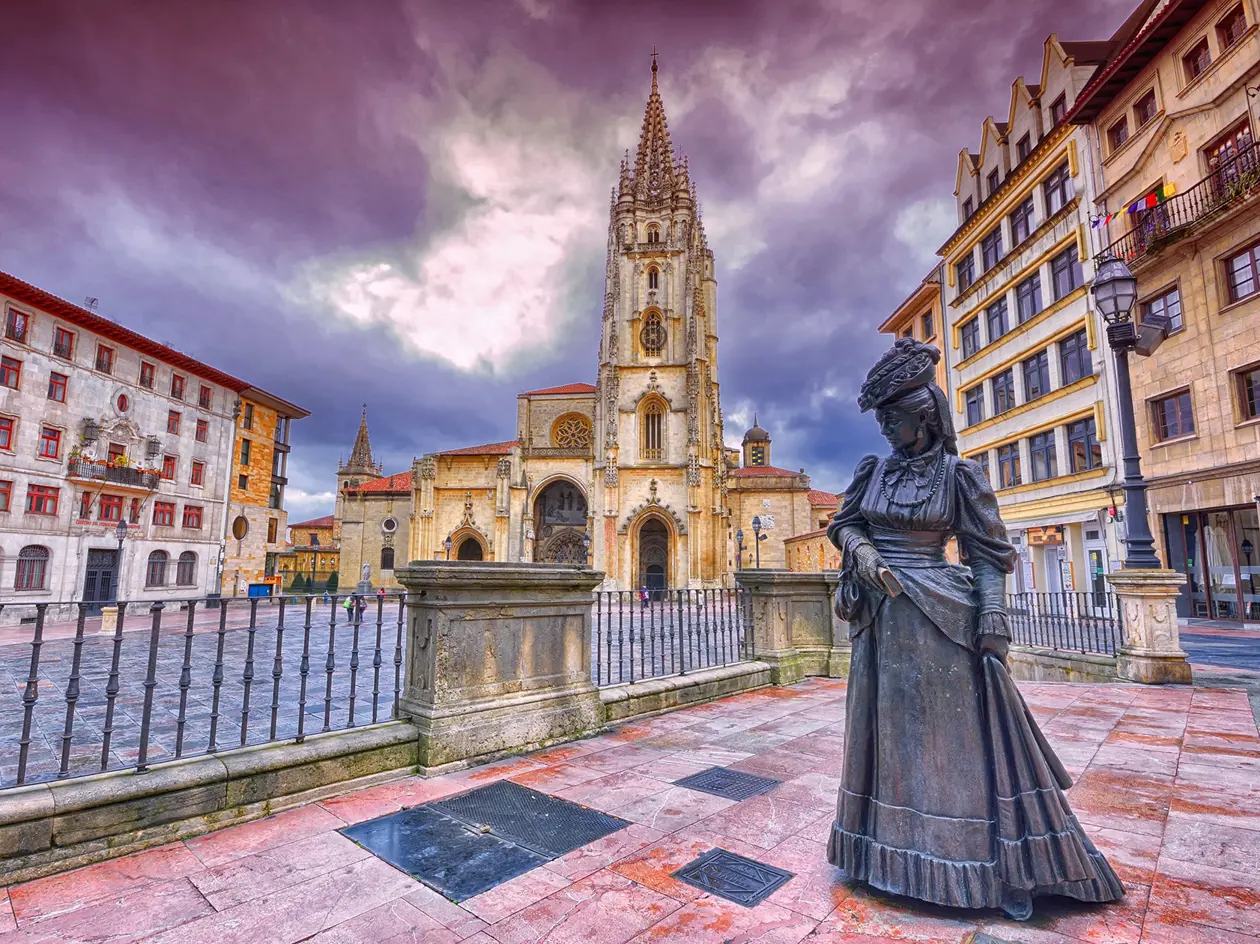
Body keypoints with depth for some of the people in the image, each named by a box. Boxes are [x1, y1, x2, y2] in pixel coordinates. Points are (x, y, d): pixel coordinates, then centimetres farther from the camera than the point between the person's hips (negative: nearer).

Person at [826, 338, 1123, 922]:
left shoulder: (957, 474, -4)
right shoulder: (873, 470, 6)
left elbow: (987, 554, -5)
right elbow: (843, 523, 12)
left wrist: (993, 619, -13)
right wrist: (859, 550, -9)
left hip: (939, 617, -4)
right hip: (883, 621, 4)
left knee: (962, 735, 3)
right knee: (891, 733, 12)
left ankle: (1008, 868, 20)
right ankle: (897, 848, 30)